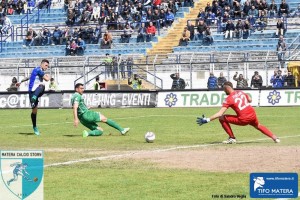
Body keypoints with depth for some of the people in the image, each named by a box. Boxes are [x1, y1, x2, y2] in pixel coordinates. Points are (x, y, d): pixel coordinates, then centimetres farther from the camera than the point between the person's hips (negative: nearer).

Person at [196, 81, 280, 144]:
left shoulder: (229, 99, -9)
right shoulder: (241, 92, 10)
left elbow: (220, 113, -17)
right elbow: (250, 100, 25)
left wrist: (207, 119, -18)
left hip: (243, 119, -7)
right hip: (253, 114, 7)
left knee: (222, 118, 1)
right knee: (258, 126, 37)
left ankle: (232, 138, 5)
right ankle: (274, 137, 27)